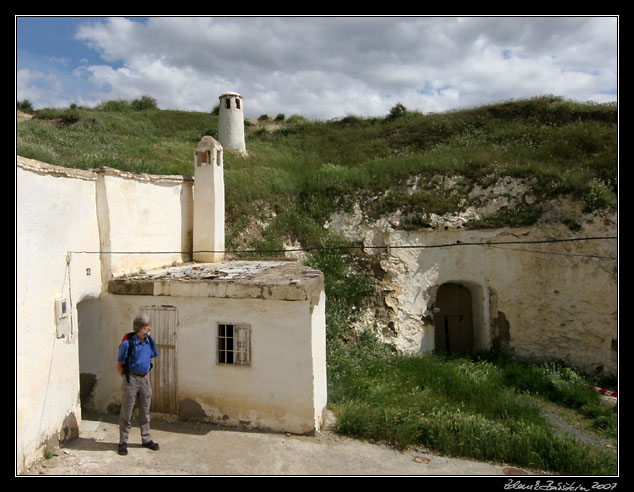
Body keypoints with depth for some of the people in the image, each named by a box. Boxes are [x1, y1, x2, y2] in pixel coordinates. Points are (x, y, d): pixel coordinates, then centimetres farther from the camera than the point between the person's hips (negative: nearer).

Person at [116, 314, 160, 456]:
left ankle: (146, 439, 25)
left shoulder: (150, 341, 2)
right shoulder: (127, 343, -15)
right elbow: (119, 365, -7)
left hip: (145, 378, 5)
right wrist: (126, 378, -6)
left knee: (145, 412, 13)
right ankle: (123, 443, 15)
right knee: (126, 412, 3)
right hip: (131, 379, -5)